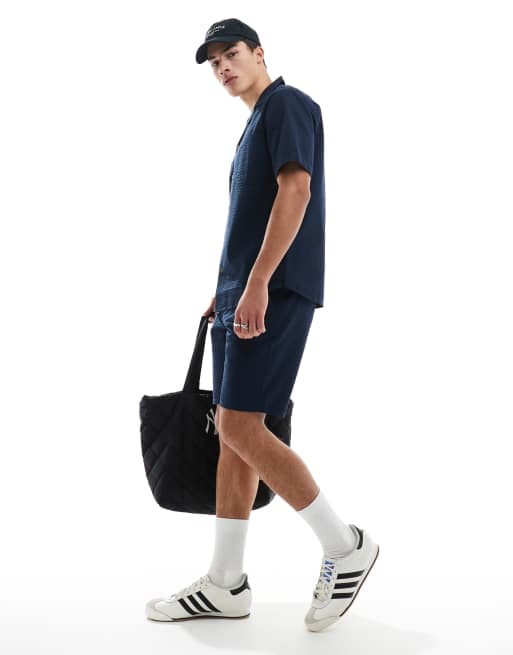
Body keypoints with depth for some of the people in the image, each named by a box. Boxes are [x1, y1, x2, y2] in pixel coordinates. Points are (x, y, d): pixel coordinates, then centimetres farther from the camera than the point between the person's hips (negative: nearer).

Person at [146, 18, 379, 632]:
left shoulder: (287, 102, -5)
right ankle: (225, 584, 13)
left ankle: (345, 545, 0)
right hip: (242, 292, 10)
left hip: (275, 291, -10)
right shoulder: (256, 122, 24)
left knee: (241, 428, -14)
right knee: (231, 430, 7)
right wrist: (226, 290, 23)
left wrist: (257, 283, -24)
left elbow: (296, 191, -18)